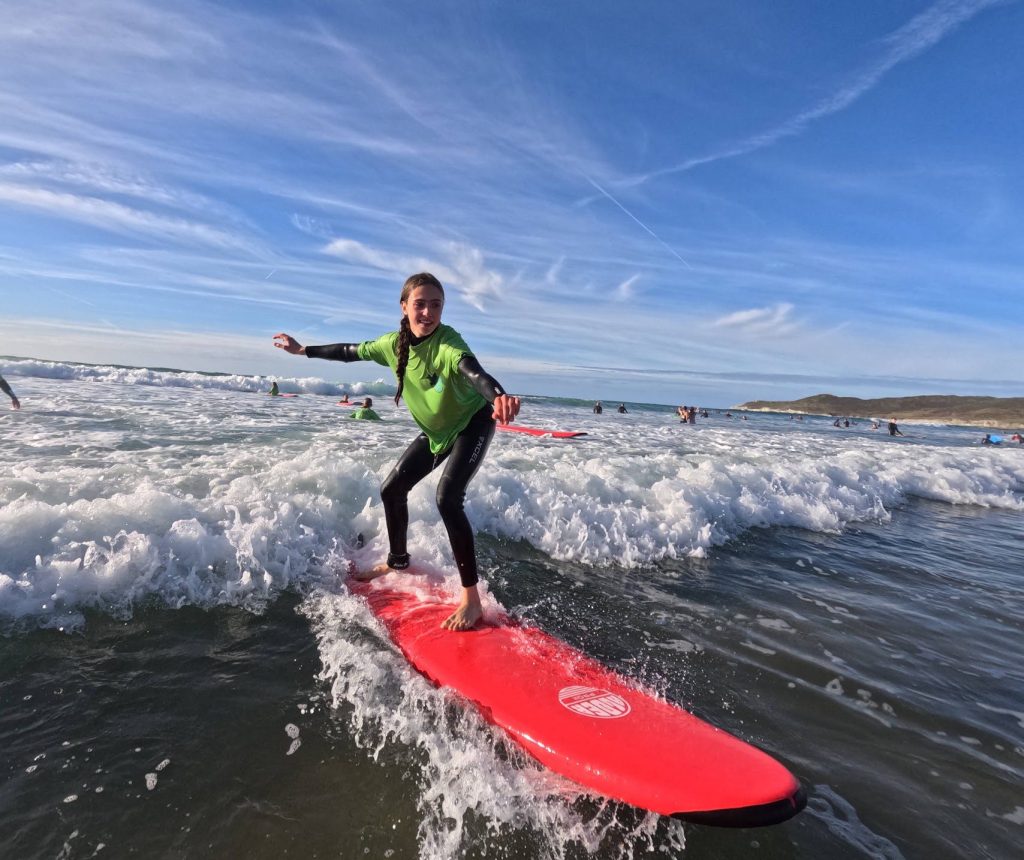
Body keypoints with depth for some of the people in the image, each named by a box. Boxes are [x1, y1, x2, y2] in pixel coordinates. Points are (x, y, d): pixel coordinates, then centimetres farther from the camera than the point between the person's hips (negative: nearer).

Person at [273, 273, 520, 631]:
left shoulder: (447, 341, -32)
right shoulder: (394, 343, -11)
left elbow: (473, 370, -54)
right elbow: (350, 352, 7)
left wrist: (499, 396, -75)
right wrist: (303, 350, 14)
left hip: (472, 423, -7)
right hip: (435, 431, 7)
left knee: (447, 499, -25)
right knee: (391, 490, 11)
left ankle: (472, 599, -17)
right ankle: (398, 561, 38)